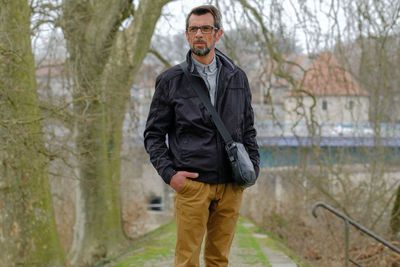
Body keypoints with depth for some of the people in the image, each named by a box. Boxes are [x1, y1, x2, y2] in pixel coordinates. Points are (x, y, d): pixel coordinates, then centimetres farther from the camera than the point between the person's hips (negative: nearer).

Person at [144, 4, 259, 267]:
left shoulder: (237, 77, 12)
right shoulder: (171, 80, 3)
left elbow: (248, 128, 19)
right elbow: (153, 134, 5)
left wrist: (253, 166, 5)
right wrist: (169, 173, -8)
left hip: (231, 186, 3)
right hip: (191, 184, -3)